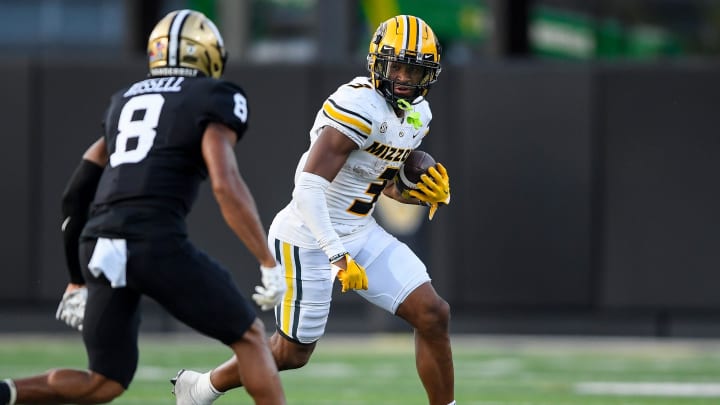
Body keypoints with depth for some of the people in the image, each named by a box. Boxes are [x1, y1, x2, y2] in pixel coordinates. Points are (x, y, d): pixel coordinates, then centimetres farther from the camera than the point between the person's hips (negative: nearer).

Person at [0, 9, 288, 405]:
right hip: (156, 243, -6)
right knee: (249, 336, 13)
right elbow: (226, 185, -10)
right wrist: (270, 264, -7)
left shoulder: (126, 101, 26)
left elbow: (77, 197, 24)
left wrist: (78, 280, 31)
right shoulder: (213, 99, 7)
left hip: (100, 248, 6)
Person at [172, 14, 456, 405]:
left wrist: (423, 194, -2)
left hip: (360, 232, 8)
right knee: (293, 352, 5)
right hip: (309, 239, -8)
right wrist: (338, 257, -35)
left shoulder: (417, 113, 4)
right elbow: (308, 188, -30)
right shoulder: (359, 107, -25)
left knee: (433, 315, -3)